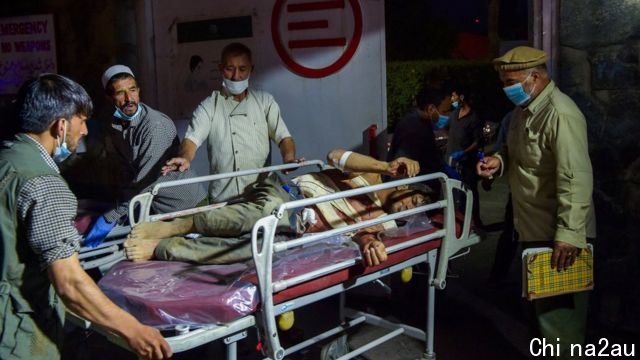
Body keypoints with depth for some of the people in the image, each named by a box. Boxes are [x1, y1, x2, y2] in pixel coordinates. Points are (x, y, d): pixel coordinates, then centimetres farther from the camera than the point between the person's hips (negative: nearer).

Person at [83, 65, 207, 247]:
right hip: (157, 208, 6)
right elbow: (129, 173, 7)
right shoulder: (115, 127, -1)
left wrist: (111, 217, -23)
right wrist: (123, 211, -4)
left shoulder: (156, 125, -24)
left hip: (186, 205, -6)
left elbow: (145, 179, -26)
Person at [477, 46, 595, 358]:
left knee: (557, 310, 2)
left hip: (556, 235, -9)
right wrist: (499, 160, 1)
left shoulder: (560, 114, -22)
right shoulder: (523, 109, 9)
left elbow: (576, 180, -27)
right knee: (539, 303, 22)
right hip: (534, 228, 10)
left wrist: (570, 234, -29)